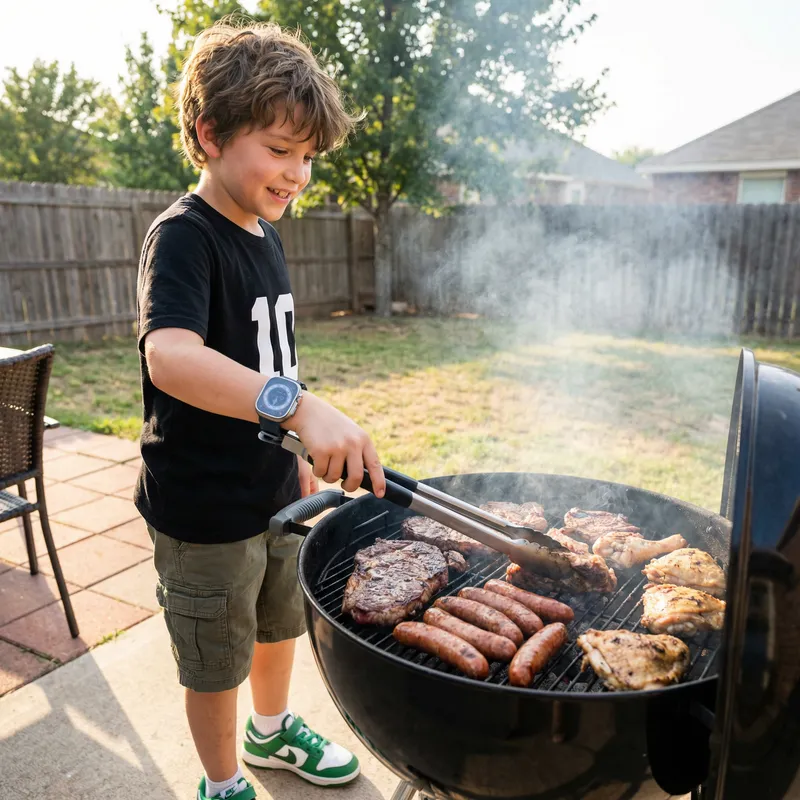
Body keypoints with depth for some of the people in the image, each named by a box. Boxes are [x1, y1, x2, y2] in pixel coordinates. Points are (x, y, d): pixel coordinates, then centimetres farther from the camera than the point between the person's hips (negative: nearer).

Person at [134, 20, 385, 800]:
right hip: (204, 507, -8)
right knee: (217, 662, 14)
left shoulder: (264, 235, 5)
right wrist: (299, 405, -53)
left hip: (273, 488, 8)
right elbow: (170, 356, -40)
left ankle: (272, 731, 54)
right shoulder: (183, 237, -20)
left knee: (280, 622, 26)